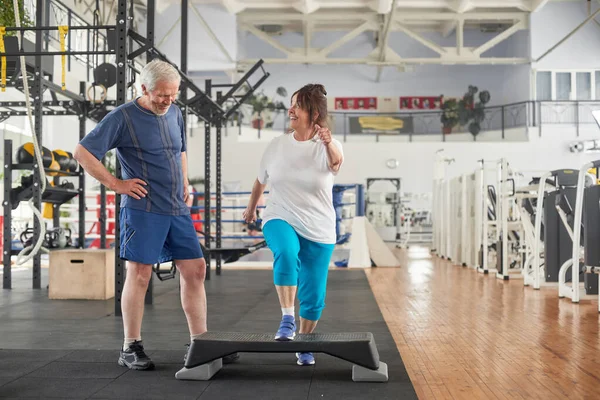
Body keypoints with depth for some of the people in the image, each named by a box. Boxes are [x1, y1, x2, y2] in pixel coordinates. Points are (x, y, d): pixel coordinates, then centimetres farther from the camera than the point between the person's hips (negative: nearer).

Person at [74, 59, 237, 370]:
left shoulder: (175, 114, 14)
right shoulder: (123, 117, -7)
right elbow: (82, 152, -9)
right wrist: (116, 184, -11)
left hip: (178, 209, 6)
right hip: (143, 208, -6)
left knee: (195, 270, 4)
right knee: (139, 275, -3)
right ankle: (130, 349, 8)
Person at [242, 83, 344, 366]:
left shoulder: (327, 147, -10)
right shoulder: (277, 145, 1)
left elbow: (336, 162, -36)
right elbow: (260, 180, 18)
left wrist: (329, 143, -58)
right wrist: (251, 207, 31)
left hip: (318, 230, -1)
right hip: (280, 219, 1)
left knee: (313, 295, 3)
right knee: (286, 252, -35)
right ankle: (287, 319, -24)